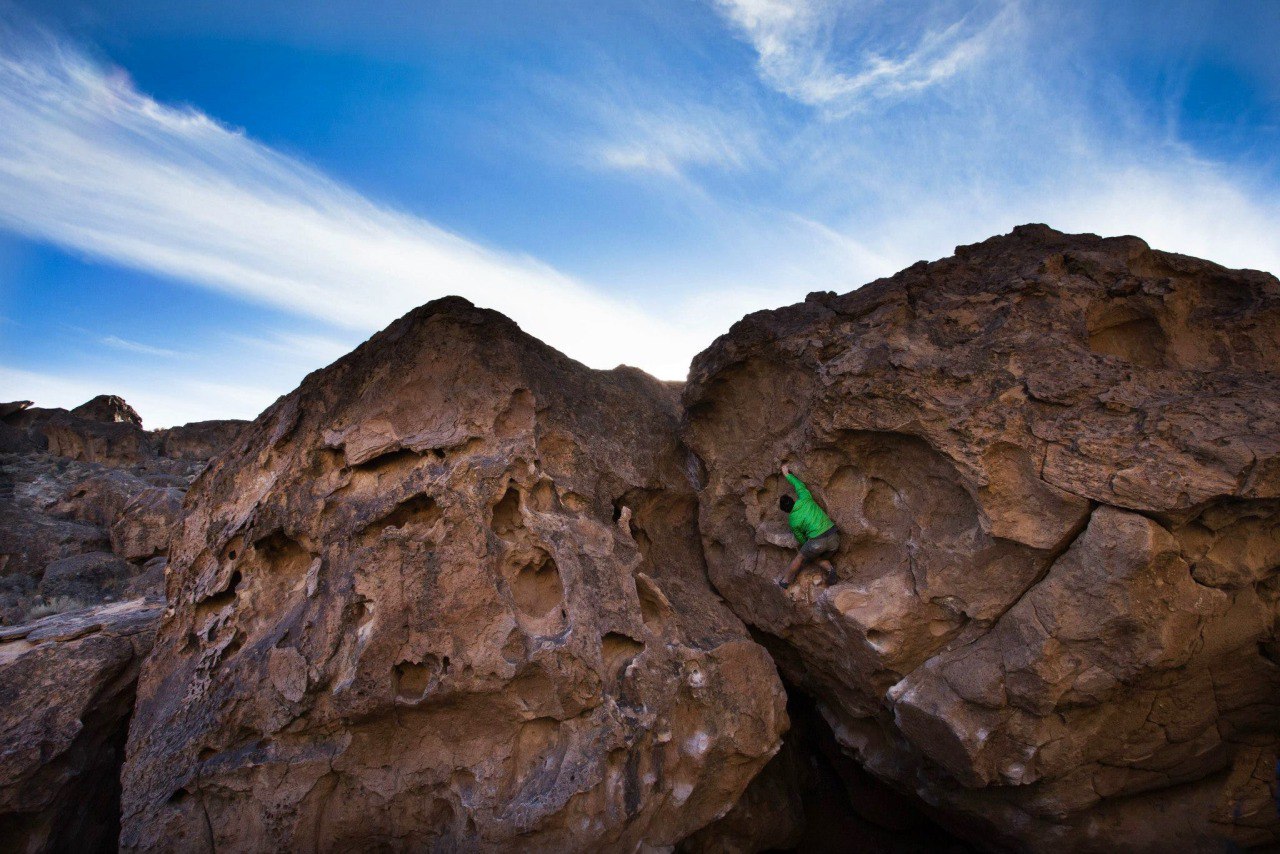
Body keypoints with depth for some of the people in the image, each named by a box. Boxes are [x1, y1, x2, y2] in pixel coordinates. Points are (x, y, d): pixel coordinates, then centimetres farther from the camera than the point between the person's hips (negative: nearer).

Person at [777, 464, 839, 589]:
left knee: (800, 558, 20)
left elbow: (801, 540, 11)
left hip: (818, 541, -5)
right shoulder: (805, 499, 7)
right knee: (816, 557, 28)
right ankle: (830, 569, 0)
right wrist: (787, 475, 34)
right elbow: (799, 485, 25)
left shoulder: (792, 522, 2)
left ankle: (786, 581, 30)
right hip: (834, 537, 5)